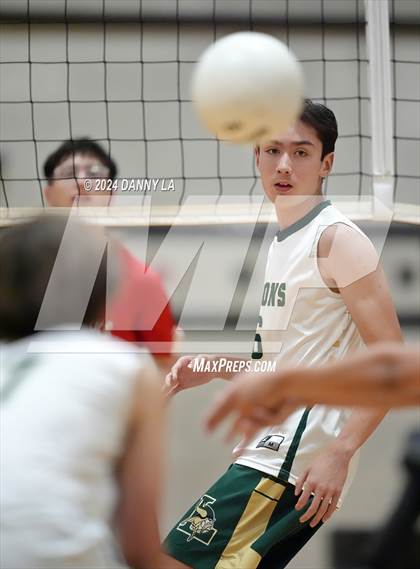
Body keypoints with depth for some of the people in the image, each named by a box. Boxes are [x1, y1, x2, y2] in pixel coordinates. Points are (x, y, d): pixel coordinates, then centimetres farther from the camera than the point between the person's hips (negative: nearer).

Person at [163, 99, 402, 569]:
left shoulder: (338, 240, -11)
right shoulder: (282, 242, 17)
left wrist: (339, 452, -24)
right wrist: (213, 368, 12)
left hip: (289, 460, -10)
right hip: (269, 450, 10)